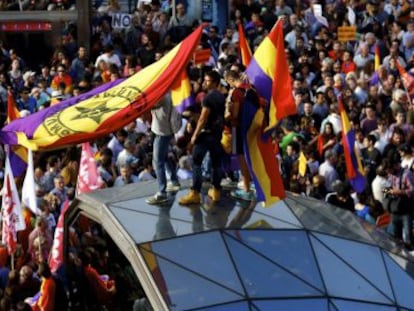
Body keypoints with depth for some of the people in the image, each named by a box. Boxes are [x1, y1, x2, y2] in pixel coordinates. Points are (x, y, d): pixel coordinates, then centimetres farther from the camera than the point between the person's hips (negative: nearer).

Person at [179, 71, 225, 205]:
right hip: (218, 133, 8)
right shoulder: (222, 97, 10)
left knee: (196, 162, -6)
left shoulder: (208, 98, -16)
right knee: (216, 162, 12)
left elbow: (203, 119, -18)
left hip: (206, 133, -8)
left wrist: (195, 135, -14)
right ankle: (216, 191, 15)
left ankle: (195, 193, -11)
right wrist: (220, 130, 18)